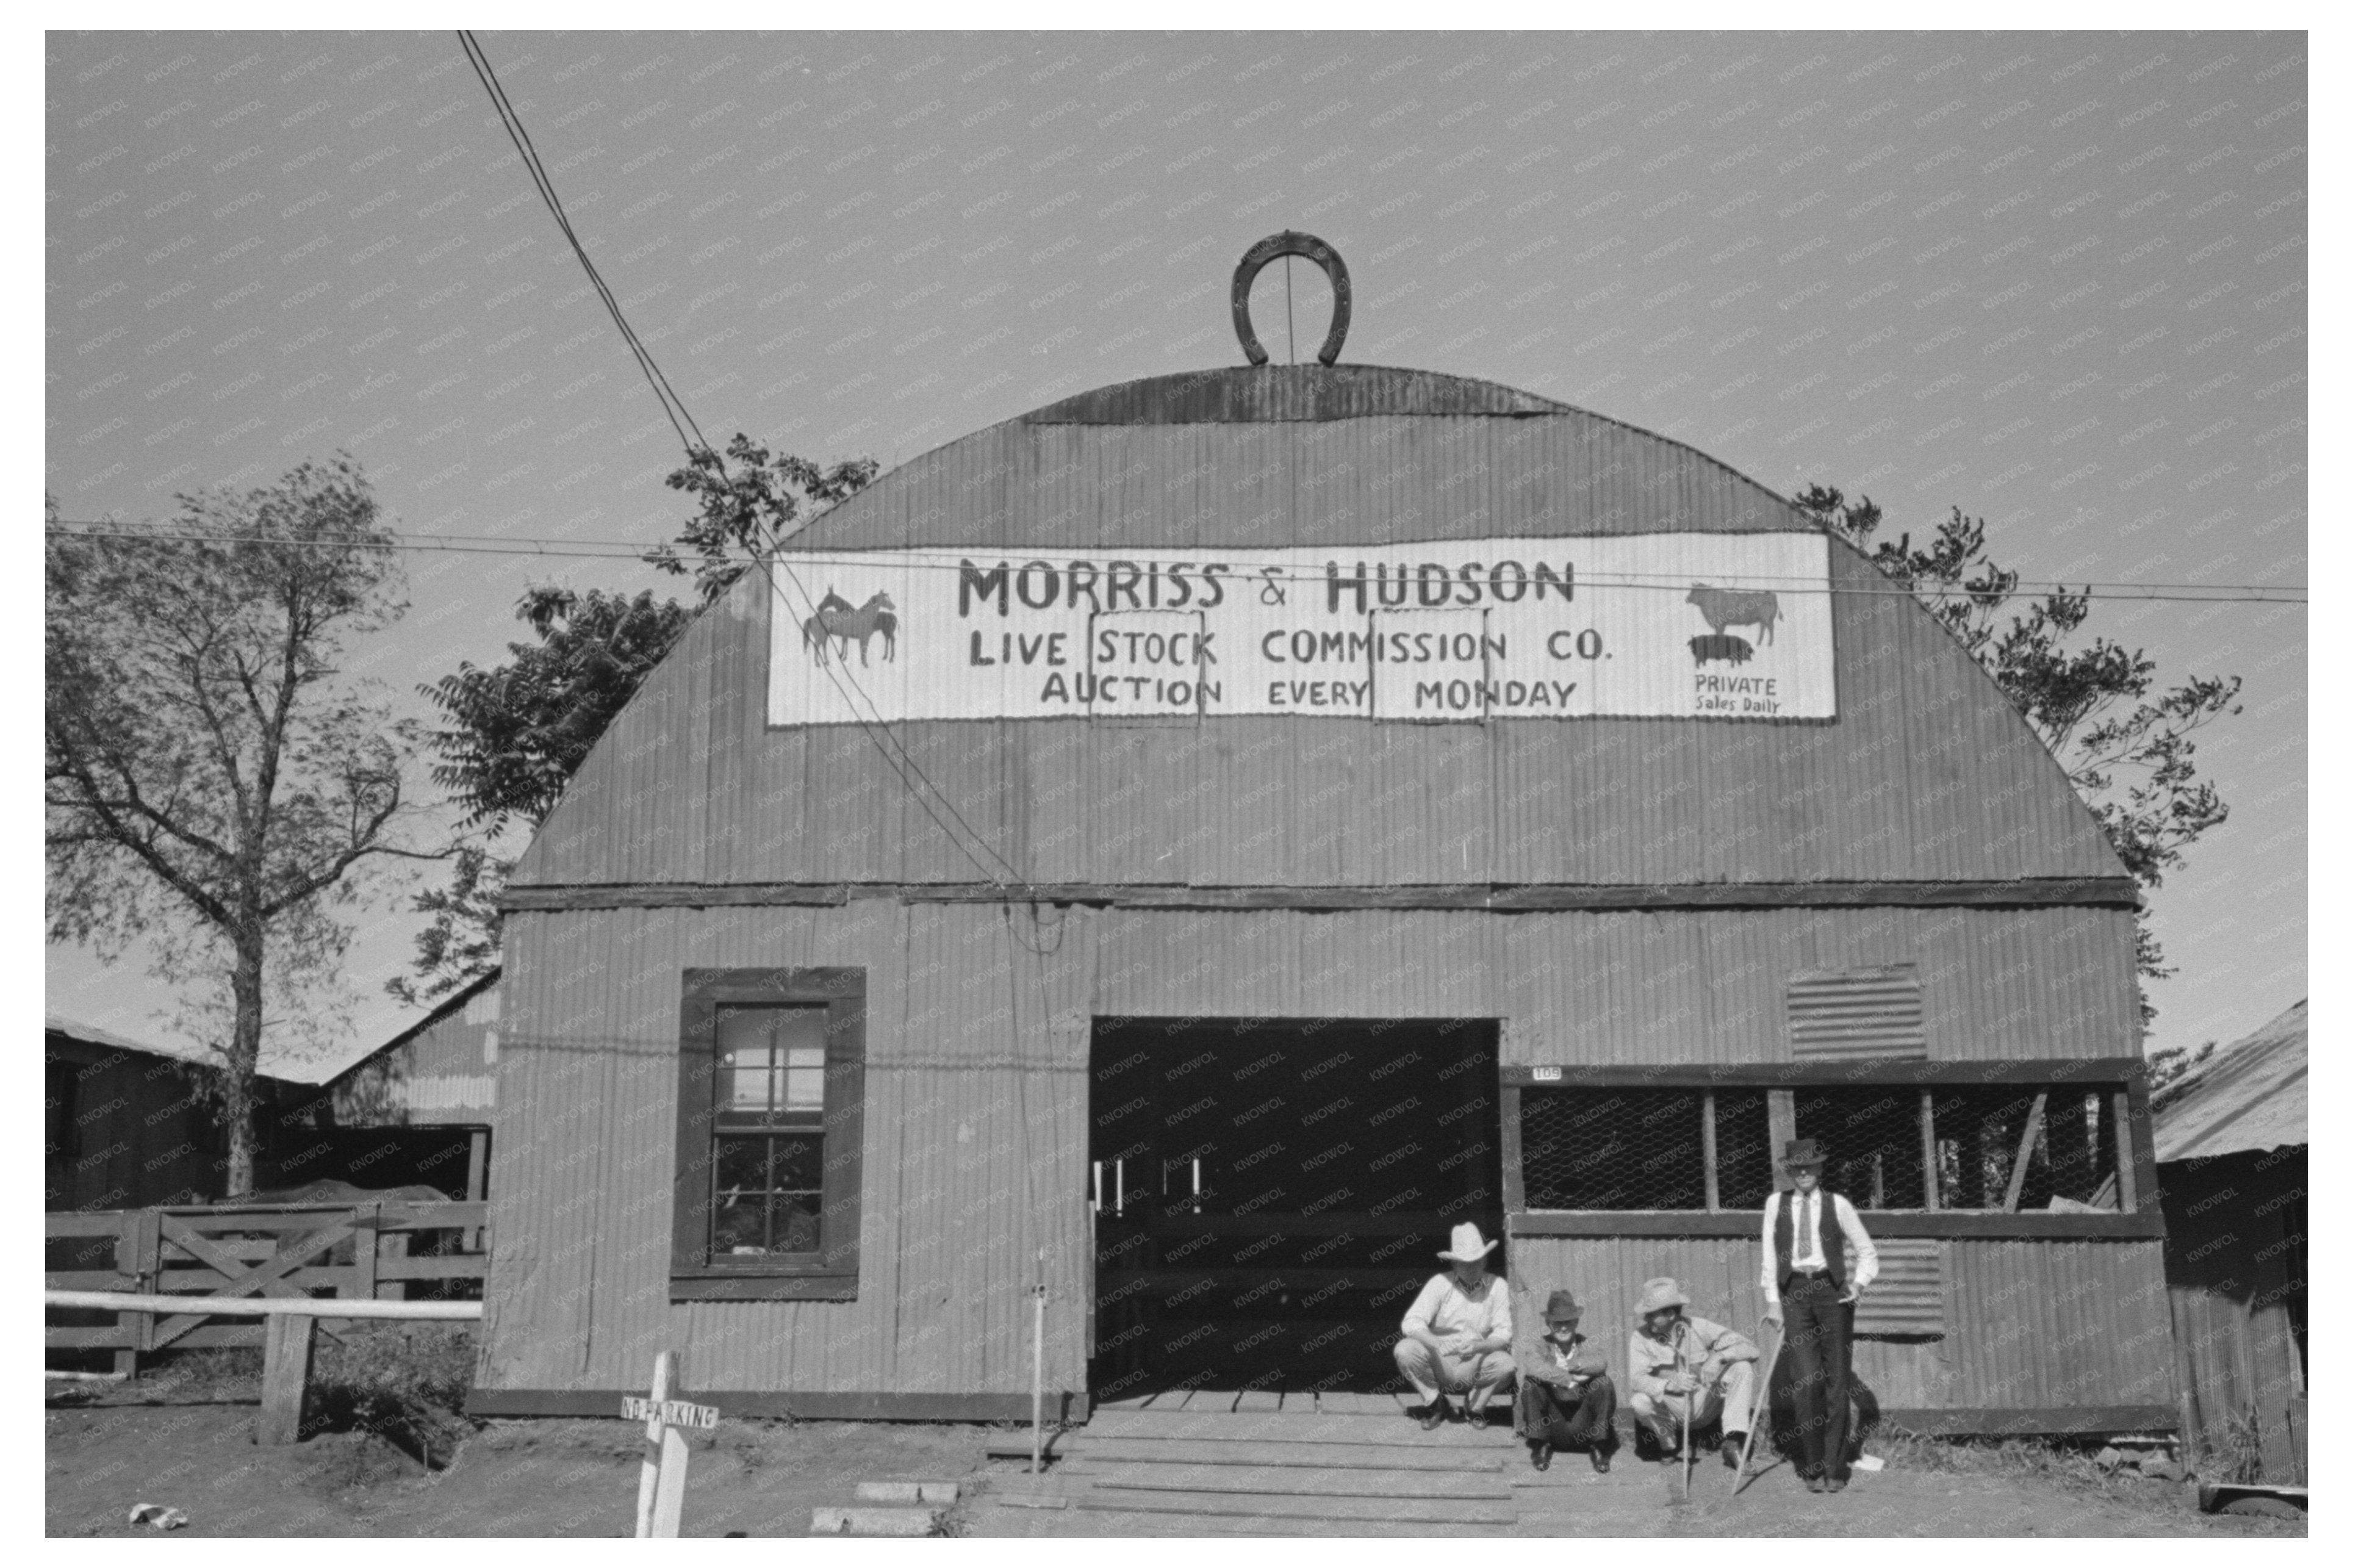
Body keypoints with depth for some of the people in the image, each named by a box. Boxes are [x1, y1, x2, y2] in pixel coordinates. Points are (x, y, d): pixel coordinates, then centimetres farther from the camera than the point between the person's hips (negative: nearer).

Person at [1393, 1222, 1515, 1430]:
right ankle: (1434, 1403, 1)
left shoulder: (1498, 1287, -4)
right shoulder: (1439, 1283, -7)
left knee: (1506, 1363, -30)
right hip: (1440, 1364, 0)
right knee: (1405, 1350, -27)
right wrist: (1437, 1343, -35)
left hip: (1476, 1366, 0)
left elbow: (1504, 1333, -8)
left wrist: (1478, 1346, -29)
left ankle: (1475, 1405, 3)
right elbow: (1412, 1323, -16)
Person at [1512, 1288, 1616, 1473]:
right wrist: (1570, 1380, -22)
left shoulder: (1584, 1344, 7)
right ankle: (1540, 1445, -11)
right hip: (1550, 1421, -1)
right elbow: (1534, 1366, -22)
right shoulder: (1540, 1344, 3)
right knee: (1531, 1382, -24)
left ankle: (1598, 1448, -11)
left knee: (1603, 1383, -23)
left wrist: (1569, 1365, -16)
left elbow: (1600, 1364, -17)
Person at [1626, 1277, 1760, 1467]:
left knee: (1743, 1367, -20)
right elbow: (1636, 1378, -26)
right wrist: (1671, 1384, -44)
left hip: (1705, 1405, 1)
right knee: (1640, 1403, -33)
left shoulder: (1698, 1328, -10)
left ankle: (1733, 1442, -23)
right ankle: (1670, 1447, -2)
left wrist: (1719, 1357, -34)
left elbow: (1749, 1347, -14)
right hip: (1672, 1411, -1)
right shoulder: (1640, 1338, -12)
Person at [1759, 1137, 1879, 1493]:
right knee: (1806, 1381, -7)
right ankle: (1813, 1467, 1)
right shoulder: (1776, 1204, 9)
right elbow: (1770, 1255, 10)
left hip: (1832, 1290, -1)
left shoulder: (1837, 1205, 5)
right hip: (1794, 1291, 1)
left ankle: (1834, 1469, 4)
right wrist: (1772, 1300, 3)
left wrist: (1860, 1283, -4)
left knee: (1836, 1381, -3)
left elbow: (1867, 1251, 12)